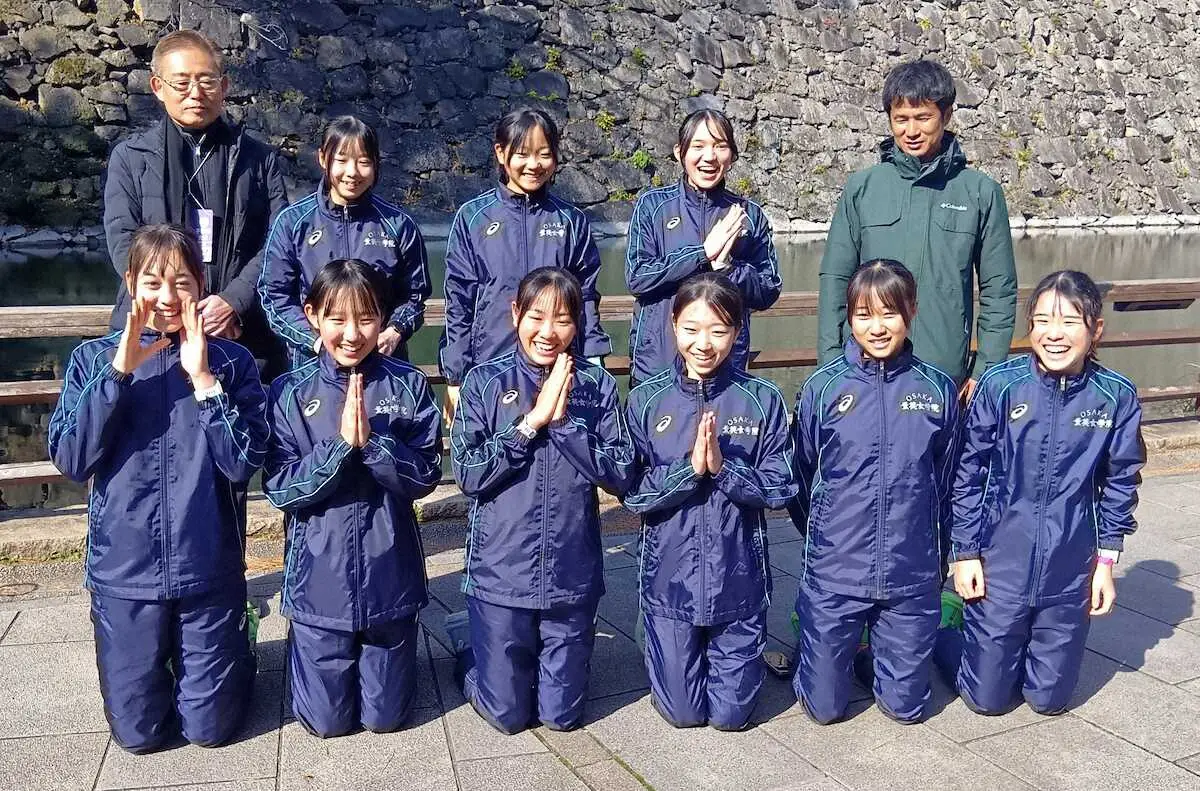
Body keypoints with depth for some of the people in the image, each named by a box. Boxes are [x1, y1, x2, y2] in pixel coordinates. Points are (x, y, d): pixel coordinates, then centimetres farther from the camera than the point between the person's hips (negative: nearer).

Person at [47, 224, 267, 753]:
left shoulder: (230, 361, -4)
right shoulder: (94, 358, 0)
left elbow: (243, 464, -13)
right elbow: (71, 460, -11)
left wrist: (202, 378, -20)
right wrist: (120, 370, -18)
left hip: (209, 569, -1)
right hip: (124, 570, 1)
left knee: (212, 727, 9)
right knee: (137, 731, 10)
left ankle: (233, 657, 39)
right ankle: (159, 666, 40)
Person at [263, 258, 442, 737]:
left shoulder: (407, 386, -7)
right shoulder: (291, 392, -7)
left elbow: (424, 476, -9)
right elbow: (279, 489, -10)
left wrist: (371, 441, -24)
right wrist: (340, 444, -23)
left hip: (389, 575, 0)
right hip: (320, 578, 0)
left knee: (384, 716, 12)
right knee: (327, 720, 11)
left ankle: (387, 660, 44)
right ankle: (307, 654, 41)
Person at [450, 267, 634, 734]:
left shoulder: (596, 385, -2)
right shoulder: (485, 382, -4)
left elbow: (620, 474, -8)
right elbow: (468, 474, -11)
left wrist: (563, 420, -18)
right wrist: (532, 421, -17)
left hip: (572, 575, 2)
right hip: (501, 573, -1)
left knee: (561, 714, 13)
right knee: (507, 713, 9)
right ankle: (474, 663, 40)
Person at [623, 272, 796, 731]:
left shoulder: (762, 400, -7)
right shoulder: (646, 401, -6)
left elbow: (780, 488, -7)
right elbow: (633, 493, -7)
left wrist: (722, 466, -22)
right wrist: (689, 468, -22)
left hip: (738, 578, 0)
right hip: (670, 578, 1)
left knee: (731, 714, 10)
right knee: (681, 712, 10)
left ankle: (742, 657, 40)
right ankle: (674, 664, 41)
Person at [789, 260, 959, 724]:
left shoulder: (937, 388, -1)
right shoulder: (824, 387, -6)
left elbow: (947, 481, 9)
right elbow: (799, 477, 5)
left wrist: (940, 553, 15)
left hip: (912, 577, 2)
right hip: (835, 574, -1)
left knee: (906, 705, 12)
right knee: (824, 707, 7)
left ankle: (878, 655, 41)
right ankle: (812, 655, 37)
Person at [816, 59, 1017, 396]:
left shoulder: (981, 192, 3)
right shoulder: (862, 187, 4)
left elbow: (999, 290, 5)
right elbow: (835, 280, 5)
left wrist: (987, 370, 0)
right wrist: (830, 364, -1)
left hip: (946, 377, 0)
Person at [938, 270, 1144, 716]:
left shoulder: (1117, 397, -9)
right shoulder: (1000, 386, -14)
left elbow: (1119, 484, 3)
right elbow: (967, 473, -6)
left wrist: (1106, 561, 3)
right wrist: (964, 553, -4)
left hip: (1070, 572, 2)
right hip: (1001, 565, -2)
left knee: (1050, 698, 14)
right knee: (988, 697, 10)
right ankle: (943, 634, 37)